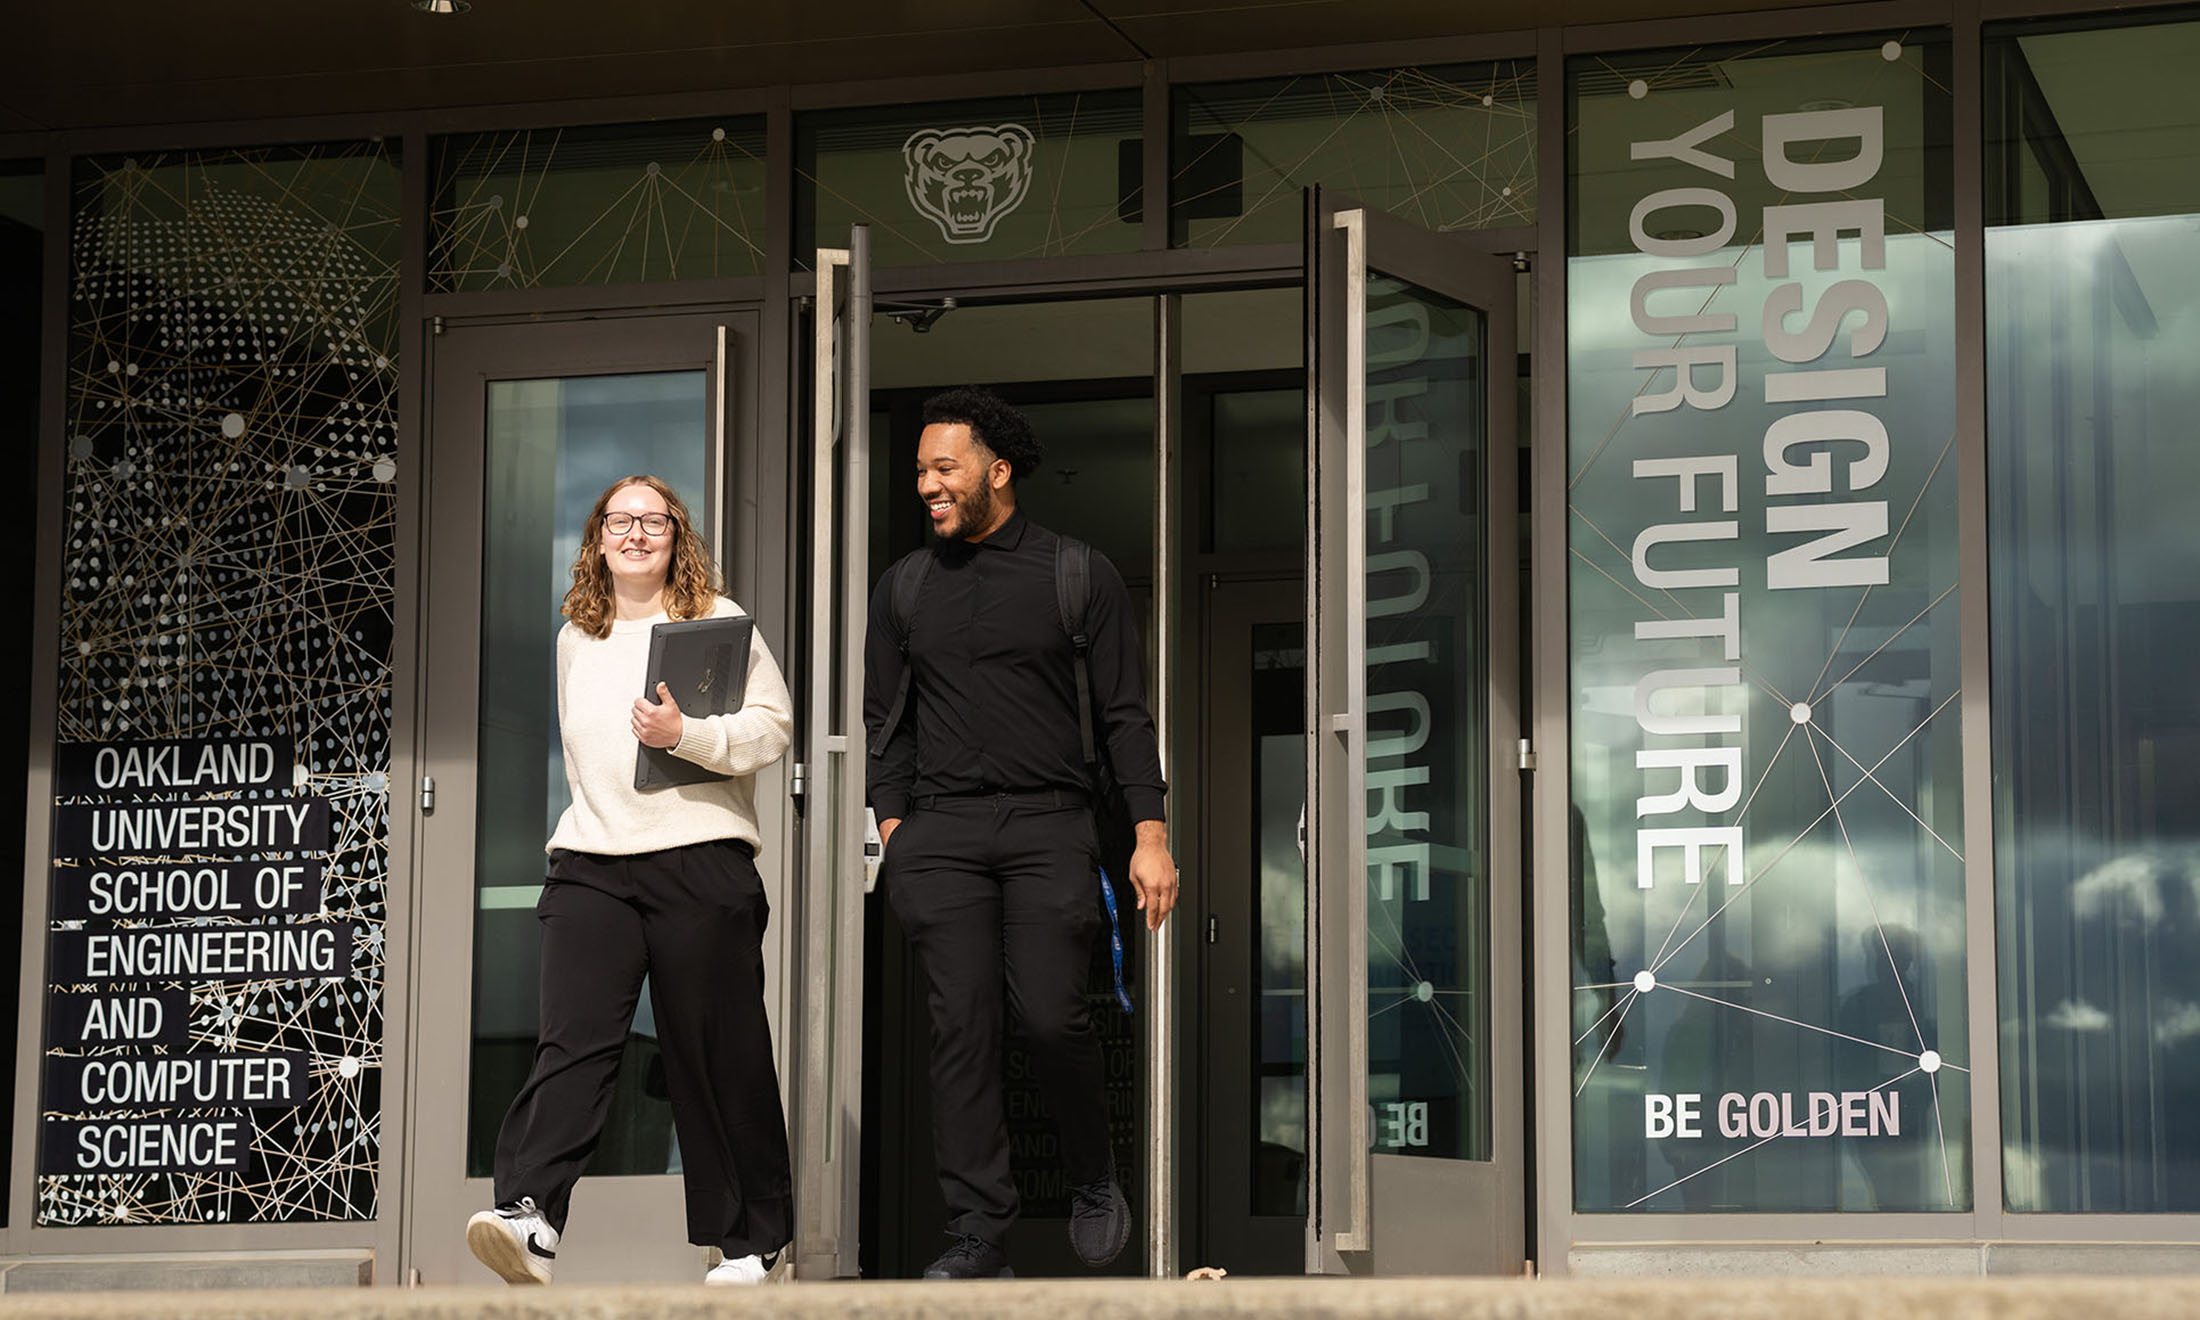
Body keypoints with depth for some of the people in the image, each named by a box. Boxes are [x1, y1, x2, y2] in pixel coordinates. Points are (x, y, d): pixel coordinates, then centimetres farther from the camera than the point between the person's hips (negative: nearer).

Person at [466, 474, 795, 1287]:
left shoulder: (718, 620, 4)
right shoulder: (576, 639, 19)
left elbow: (774, 725, -4)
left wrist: (686, 733, -17)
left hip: (700, 862, -3)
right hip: (592, 866, 3)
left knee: (719, 1056, 1)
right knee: (572, 1038, -14)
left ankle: (751, 1242, 12)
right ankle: (530, 1221, -27)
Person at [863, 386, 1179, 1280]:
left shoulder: (1078, 577, 7)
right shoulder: (904, 587, 15)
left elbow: (1123, 715, 6)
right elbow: (885, 718, 17)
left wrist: (1150, 834, -2)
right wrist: (892, 827, 5)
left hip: (1050, 828, -2)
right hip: (940, 831, 3)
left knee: (1051, 1015, -13)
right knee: (962, 1024, -5)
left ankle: (1093, 1181, 14)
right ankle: (976, 1234, -2)